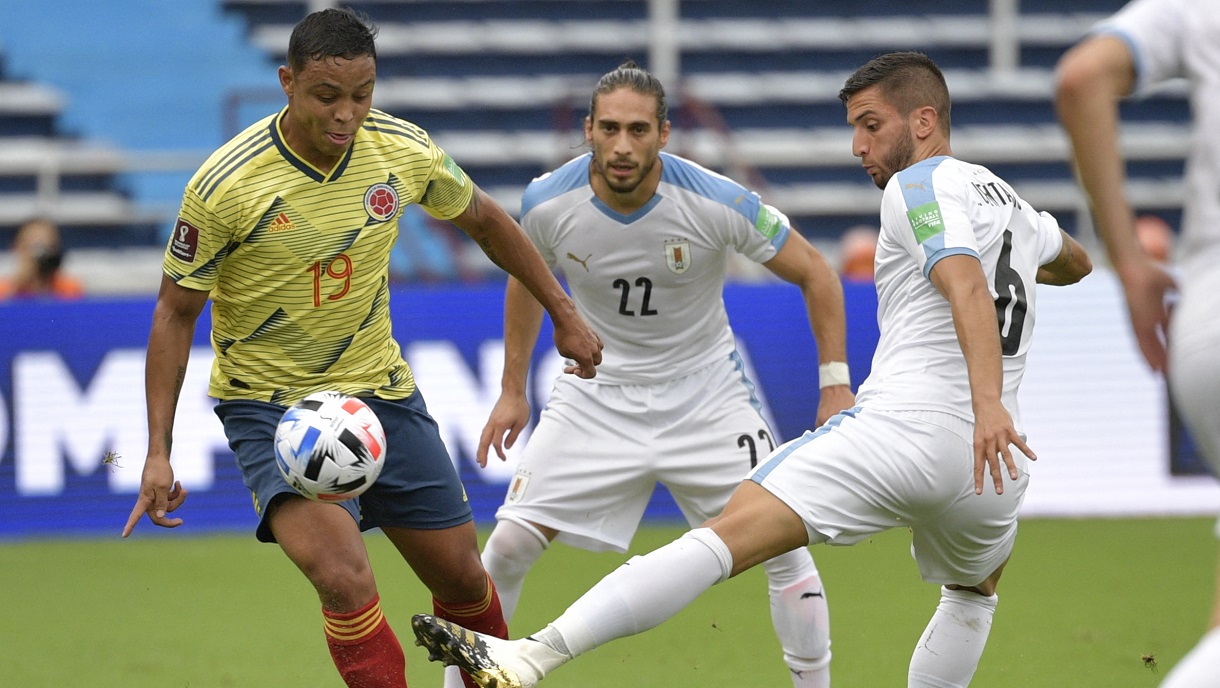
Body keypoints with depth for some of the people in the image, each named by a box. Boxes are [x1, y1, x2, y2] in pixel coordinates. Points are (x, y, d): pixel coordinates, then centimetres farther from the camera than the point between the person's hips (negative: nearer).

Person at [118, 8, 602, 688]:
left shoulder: (403, 149, -10)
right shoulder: (225, 185, -22)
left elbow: (483, 219, 11)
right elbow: (176, 312, -11)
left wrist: (564, 313, 16)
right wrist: (159, 452, -14)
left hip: (380, 388, 4)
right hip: (268, 399, -4)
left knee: (461, 578, 12)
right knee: (346, 583, -26)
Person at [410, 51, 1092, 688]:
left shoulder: (920, 184, 1)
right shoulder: (1009, 201, 25)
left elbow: (968, 286, -18)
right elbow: (1078, 263, 48)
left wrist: (987, 402, -31)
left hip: (902, 428, -7)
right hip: (991, 460, 7)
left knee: (727, 534, -18)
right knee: (974, 589, 37)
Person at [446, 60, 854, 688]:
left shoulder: (719, 203, -23)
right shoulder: (548, 203, -16)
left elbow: (814, 273, -9)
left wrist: (835, 384, -13)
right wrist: (512, 390, 11)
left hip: (705, 394, -1)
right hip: (598, 393, 1)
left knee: (783, 547, -9)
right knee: (510, 544, -8)